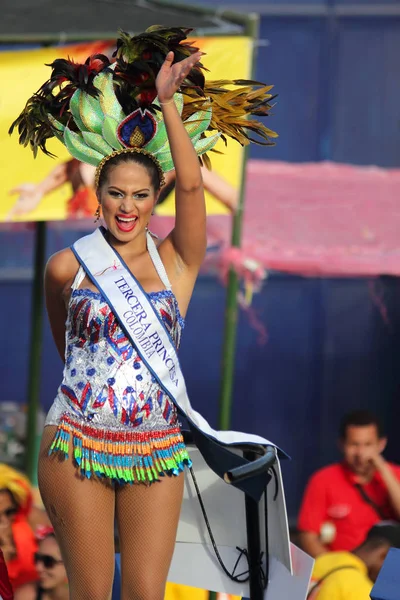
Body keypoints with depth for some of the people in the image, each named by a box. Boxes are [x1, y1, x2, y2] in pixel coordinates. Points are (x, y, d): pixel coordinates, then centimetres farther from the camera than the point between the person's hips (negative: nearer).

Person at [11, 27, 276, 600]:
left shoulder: (176, 262, 3)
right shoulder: (69, 265, 1)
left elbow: (191, 185, -11)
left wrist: (168, 103, -16)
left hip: (157, 452, 1)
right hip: (78, 445, -1)